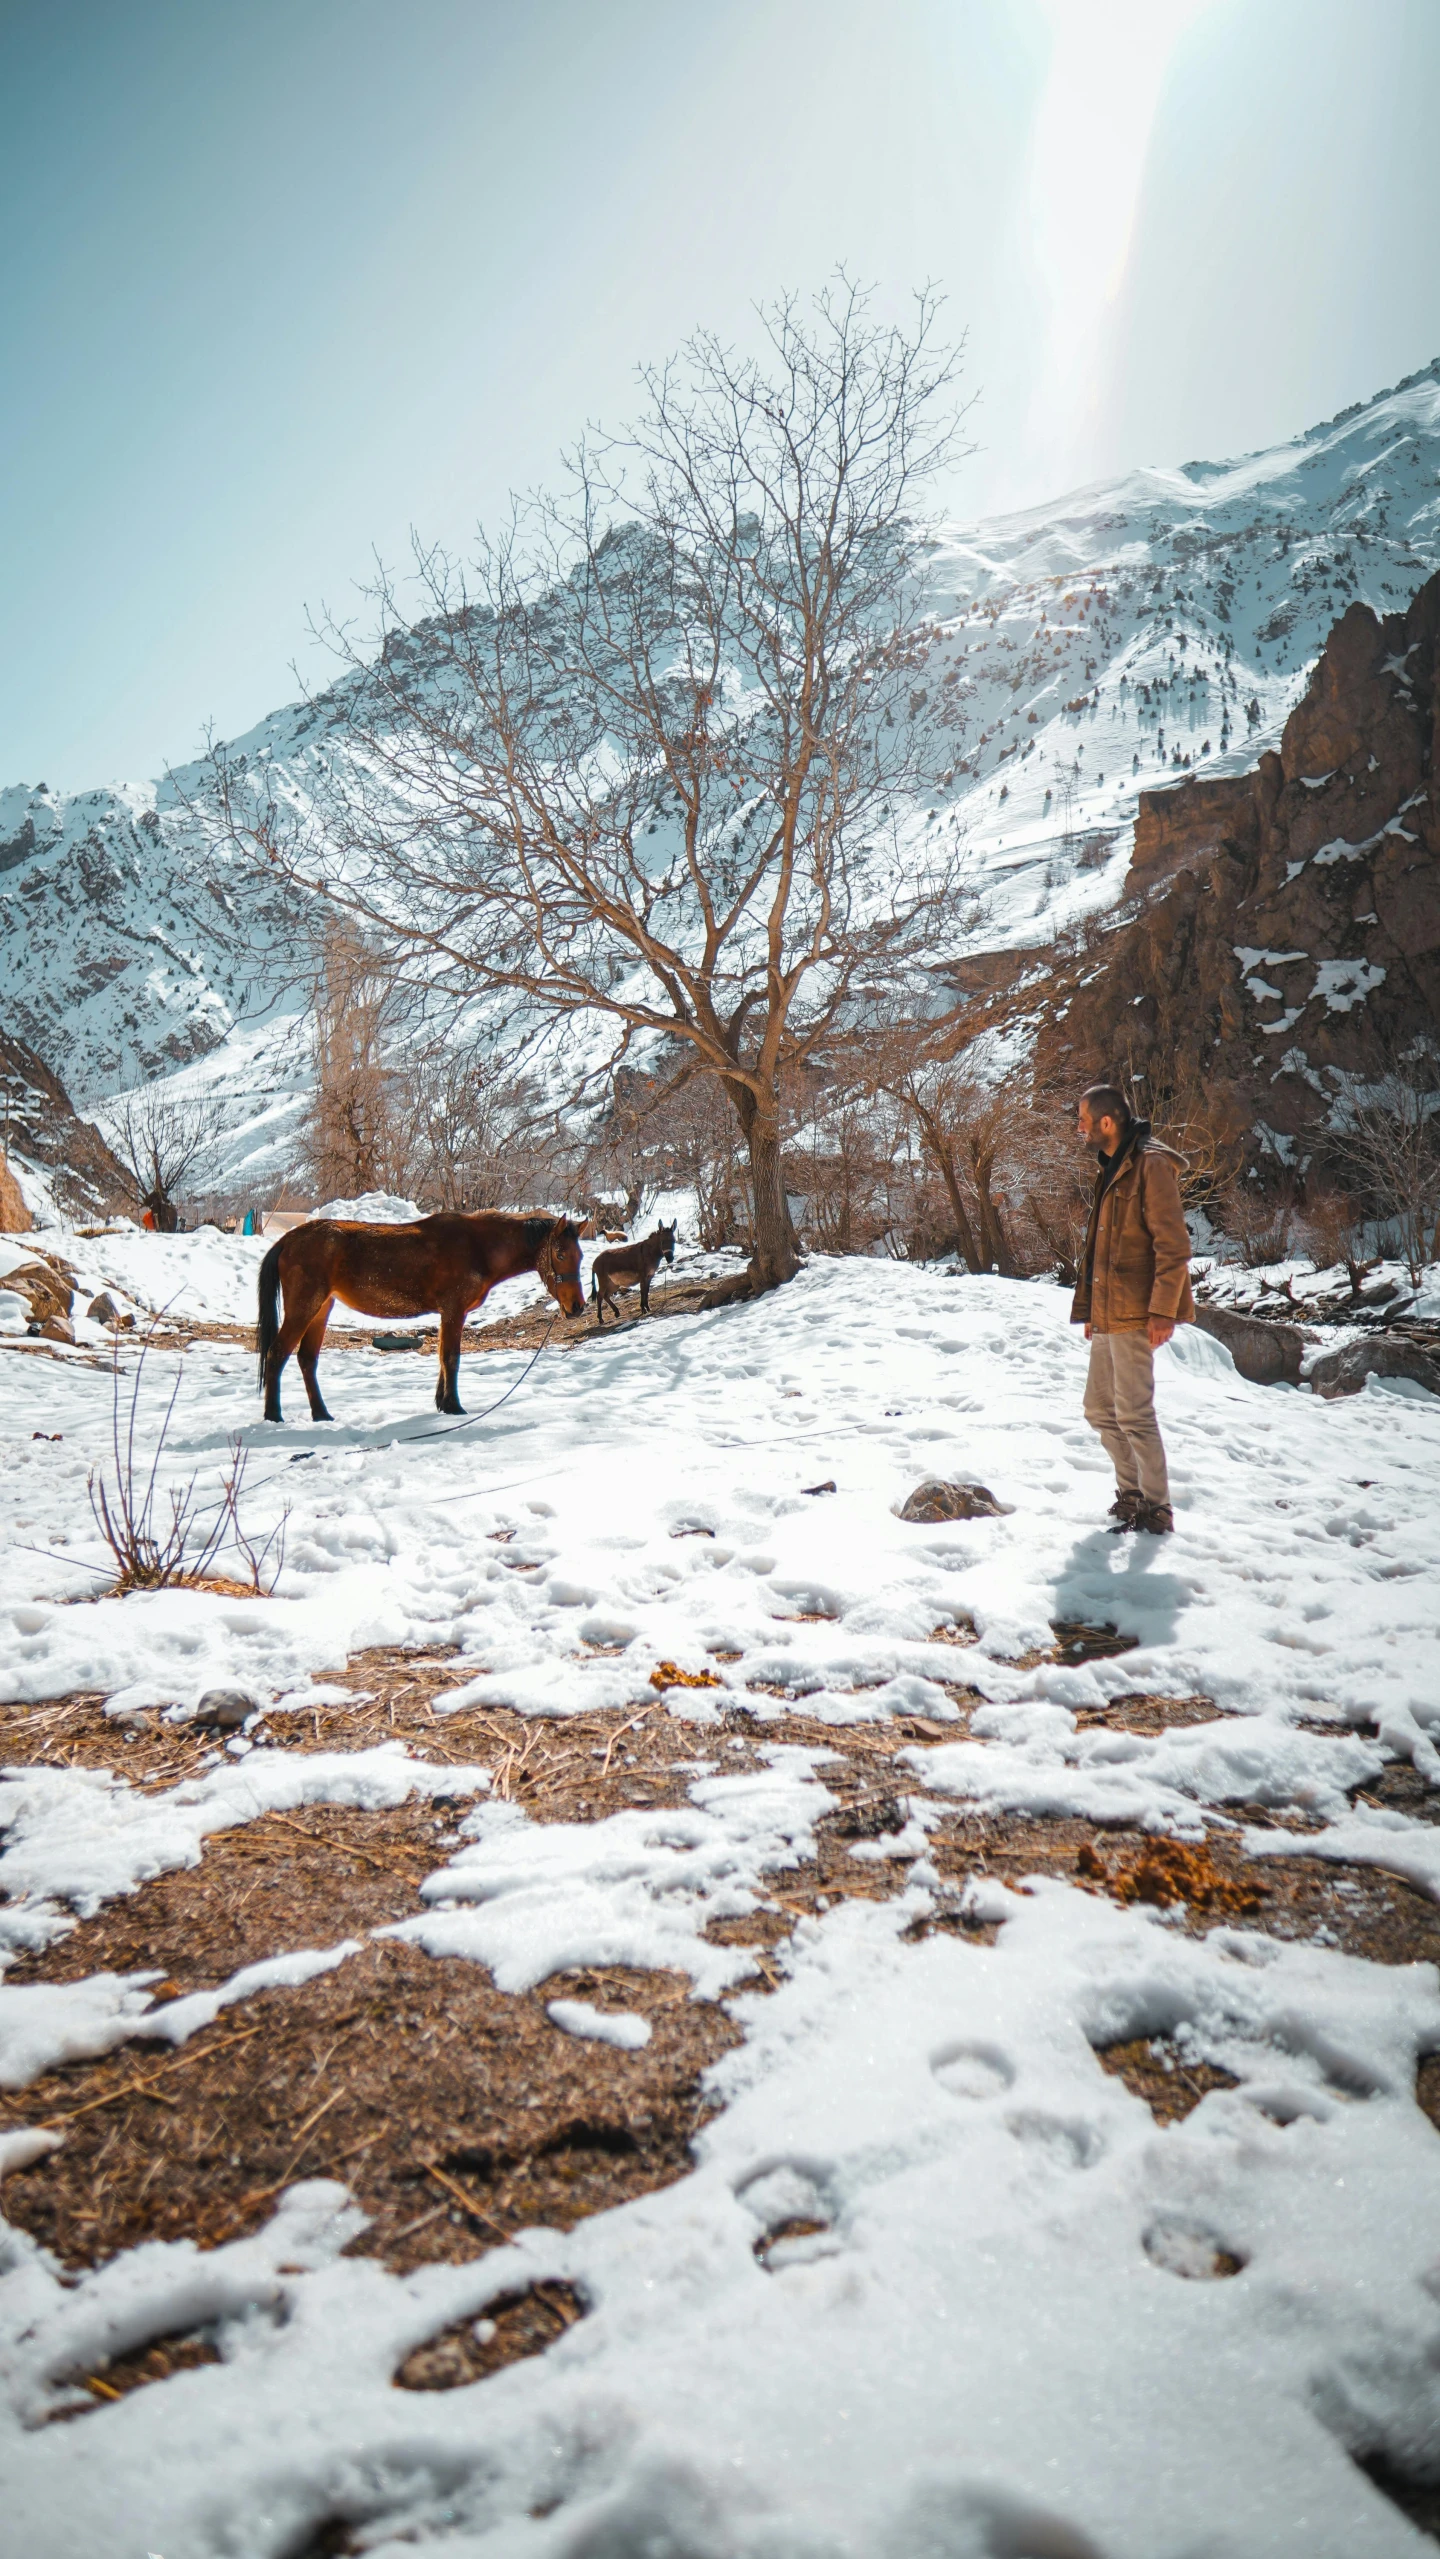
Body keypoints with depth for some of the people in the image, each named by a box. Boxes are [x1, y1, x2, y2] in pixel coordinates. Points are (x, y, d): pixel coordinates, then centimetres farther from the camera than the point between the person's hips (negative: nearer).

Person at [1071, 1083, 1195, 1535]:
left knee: (1133, 1413, -7)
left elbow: (1173, 1246, -17)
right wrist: (1089, 1308, 22)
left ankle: (1156, 1509, 4)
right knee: (1101, 1409, 13)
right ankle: (1131, 1494, 25)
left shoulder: (1151, 1165, -12)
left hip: (1135, 1313, -10)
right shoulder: (1111, 1169, 18)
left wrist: (1163, 1310, -22)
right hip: (1108, 1315, 10)